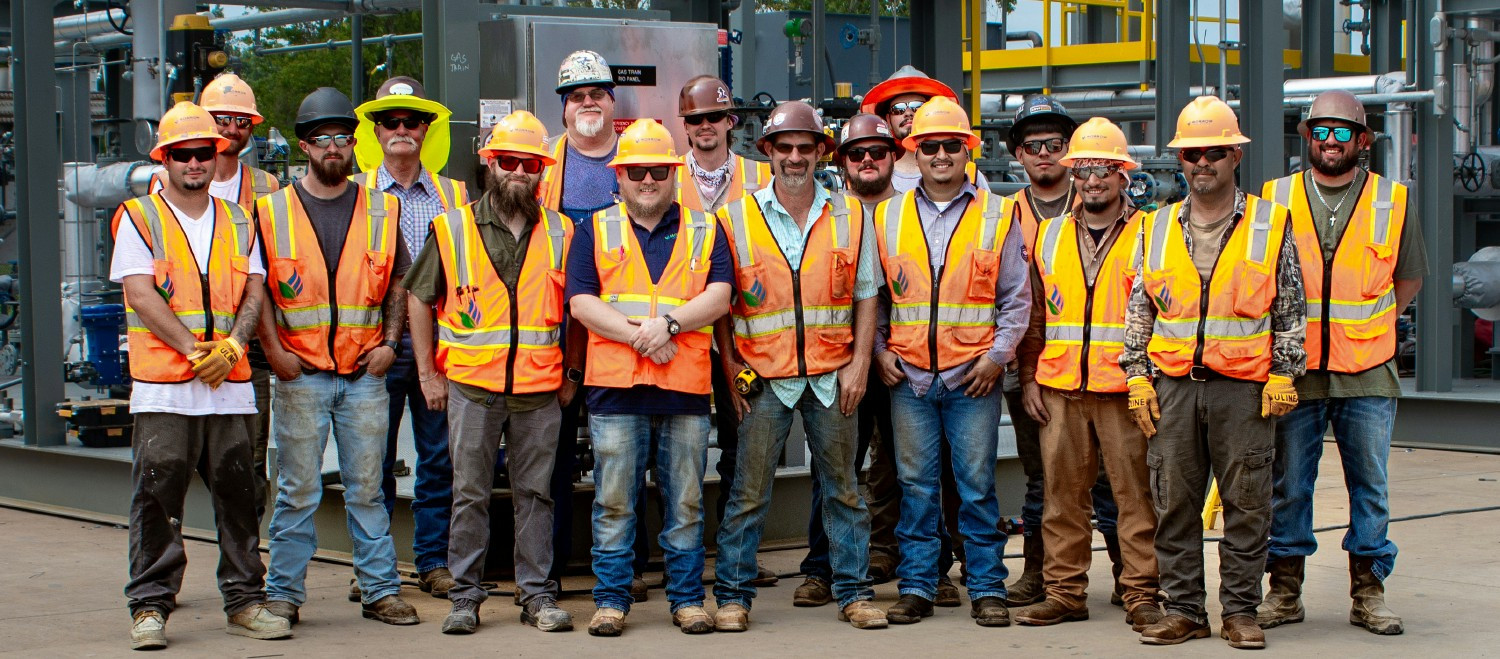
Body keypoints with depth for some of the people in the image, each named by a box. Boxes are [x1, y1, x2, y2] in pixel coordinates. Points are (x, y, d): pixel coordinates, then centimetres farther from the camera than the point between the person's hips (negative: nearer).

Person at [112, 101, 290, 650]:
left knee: (238, 494, 5)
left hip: (230, 380, 4)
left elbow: (254, 291, 9)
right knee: (157, 498, -4)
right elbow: (142, 295, -6)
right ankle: (150, 605, 4)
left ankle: (244, 601, 13)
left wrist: (231, 345, -10)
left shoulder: (238, 222, 15)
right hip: (163, 383, -3)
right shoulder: (139, 217, 3)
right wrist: (192, 349, -14)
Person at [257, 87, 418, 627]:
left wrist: (388, 343, 2)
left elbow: (397, 286, 14)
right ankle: (284, 593, 10)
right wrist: (274, 351, -7)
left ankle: (380, 590, 12)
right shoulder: (272, 212, 3)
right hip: (300, 375, -2)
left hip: (365, 375, 2)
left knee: (366, 489, 6)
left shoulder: (380, 211, 9)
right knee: (297, 491, 2)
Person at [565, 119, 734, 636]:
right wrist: (640, 336, -12)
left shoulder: (705, 231, 13)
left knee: (686, 502, 5)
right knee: (614, 502, 1)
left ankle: (687, 598, 13)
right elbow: (581, 303, -1)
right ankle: (611, 598, 10)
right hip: (615, 386, -1)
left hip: (687, 388, 1)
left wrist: (669, 321, -14)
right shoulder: (594, 231, 10)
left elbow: (719, 296, 1)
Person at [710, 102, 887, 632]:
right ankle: (732, 595, 8)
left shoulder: (850, 216, 6)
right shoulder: (737, 218, 2)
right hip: (765, 378, -1)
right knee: (749, 493, -1)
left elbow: (865, 295, 8)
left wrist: (859, 364, -1)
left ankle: (853, 592, 15)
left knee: (842, 488, 7)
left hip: (832, 376, 2)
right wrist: (731, 372, -2)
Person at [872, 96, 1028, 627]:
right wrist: (878, 350, 3)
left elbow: (1016, 297, 5)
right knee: (915, 485, 5)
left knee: (977, 484, 1)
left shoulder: (997, 215, 5)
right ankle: (916, 586, 12)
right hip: (908, 375, 2)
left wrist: (998, 355, -4)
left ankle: (987, 588, 8)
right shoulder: (887, 216, 9)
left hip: (973, 376, -1)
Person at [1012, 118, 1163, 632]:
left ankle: (1141, 594, 6)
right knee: (1063, 495, 6)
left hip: (1125, 391, -3)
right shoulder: (1048, 236, 13)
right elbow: (1034, 315, 17)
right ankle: (1065, 591, 15)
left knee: (1136, 494, -1)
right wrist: (1029, 378, 10)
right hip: (1059, 391, 3)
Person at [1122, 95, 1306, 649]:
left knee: (1246, 504, 1)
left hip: (1245, 386, -2)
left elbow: (1292, 310, 4)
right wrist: (1136, 376, 5)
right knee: (1174, 503, 4)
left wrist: (1284, 376, -3)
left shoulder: (1271, 225, 4)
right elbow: (1139, 310, 13)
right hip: (1172, 385, 2)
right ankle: (1183, 610, 13)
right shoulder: (1158, 228, 11)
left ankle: (1240, 612, 10)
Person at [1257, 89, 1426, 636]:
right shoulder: (1274, 199, 5)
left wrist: (1366, 327, 7)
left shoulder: (1392, 202, 5)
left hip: (1366, 373, 0)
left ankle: (1368, 593, 14)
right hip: (1293, 371, 0)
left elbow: (1408, 279, 16)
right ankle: (1284, 590, 13)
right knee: (1288, 484, 3)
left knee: (1370, 486, 4)